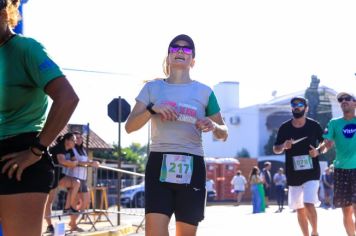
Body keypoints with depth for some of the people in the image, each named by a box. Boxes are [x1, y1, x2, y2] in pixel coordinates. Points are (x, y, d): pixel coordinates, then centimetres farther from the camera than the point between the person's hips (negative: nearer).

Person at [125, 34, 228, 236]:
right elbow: (130, 126, 4)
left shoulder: (204, 91, 10)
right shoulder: (153, 88, 11)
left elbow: (224, 134, 14)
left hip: (192, 167, 1)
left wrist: (214, 127, -9)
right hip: (159, 164, -1)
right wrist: (152, 109, -13)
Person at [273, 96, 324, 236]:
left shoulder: (314, 125, -2)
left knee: (308, 204, -18)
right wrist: (283, 146, -14)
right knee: (299, 209, 7)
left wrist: (318, 151, -12)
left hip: (311, 172, -3)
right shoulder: (284, 128, 2)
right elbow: (275, 149, 7)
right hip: (293, 174, 3)